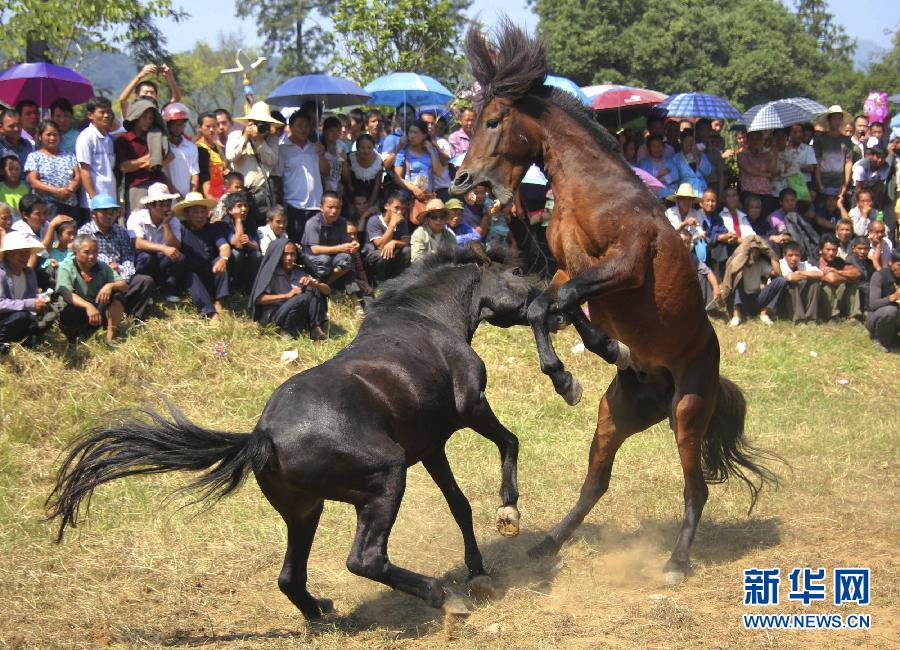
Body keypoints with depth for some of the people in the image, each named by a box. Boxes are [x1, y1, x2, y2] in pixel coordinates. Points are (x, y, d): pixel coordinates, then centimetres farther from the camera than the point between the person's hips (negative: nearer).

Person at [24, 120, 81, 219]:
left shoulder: (69, 156, 20)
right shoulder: (34, 157, 9)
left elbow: (78, 177, 12)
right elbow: (33, 182, -2)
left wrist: (70, 190, -10)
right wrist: (56, 191, -13)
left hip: (71, 206, 3)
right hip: (46, 205, -3)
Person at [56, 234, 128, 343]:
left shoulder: (102, 267, 5)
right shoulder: (66, 268, -7)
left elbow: (125, 286, -3)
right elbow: (66, 294, -24)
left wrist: (110, 286, -27)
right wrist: (88, 306, -42)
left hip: (100, 312, 4)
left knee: (118, 294, -17)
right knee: (68, 312, -38)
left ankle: (110, 336, -17)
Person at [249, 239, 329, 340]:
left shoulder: (299, 272, 10)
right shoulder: (270, 272, -4)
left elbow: (327, 290, 4)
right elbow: (259, 299, -16)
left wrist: (313, 283, -19)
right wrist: (287, 295, -20)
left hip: (297, 317, 6)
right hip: (273, 316, -6)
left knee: (315, 289, -12)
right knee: (306, 296, -25)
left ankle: (315, 329, -20)